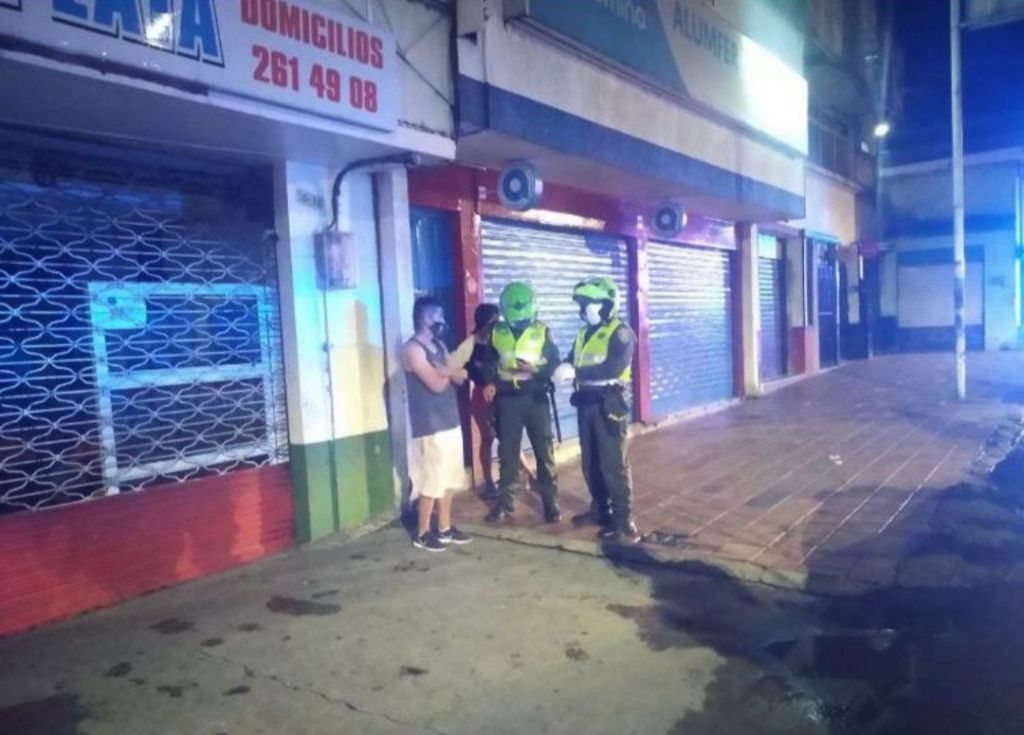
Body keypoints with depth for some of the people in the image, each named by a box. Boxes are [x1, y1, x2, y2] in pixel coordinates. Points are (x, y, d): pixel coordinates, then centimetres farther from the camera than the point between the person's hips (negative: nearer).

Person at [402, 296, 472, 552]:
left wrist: (446, 370, -13)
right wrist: (449, 371, 0)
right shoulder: (412, 349, -14)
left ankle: (445, 528, 24)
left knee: (449, 479, 13)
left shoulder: (439, 346, 14)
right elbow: (437, 384, -20)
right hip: (429, 427, -8)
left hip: (450, 422, 8)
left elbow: (459, 378, 8)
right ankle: (422, 533, 11)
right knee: (431, 481, -2)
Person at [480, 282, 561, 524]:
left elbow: (554, 364, -1)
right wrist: (489, 382, -7)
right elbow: (488, 362, 12)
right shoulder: (496, 333, 6)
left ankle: (550, 501, 13)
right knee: (507, 452, 8)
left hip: (536, 398, -1)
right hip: (507, 399, 1)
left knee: (544, 450, 4)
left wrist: (535, 369, -20)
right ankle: (504, 501, 17)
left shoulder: (542, 331, 1)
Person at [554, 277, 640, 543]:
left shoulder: (621, 333, -10)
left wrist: (576, 372, -26)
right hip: (586, 403, 8)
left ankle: (624, 523, 1)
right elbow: (572, 362, 11)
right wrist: (564, 368, -13)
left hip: (608, 404, -8)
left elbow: (613, 368, -24)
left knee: (613, 465, -5)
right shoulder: (585, 333, 14)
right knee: (590, 463, 15)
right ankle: (600, 510, 31)